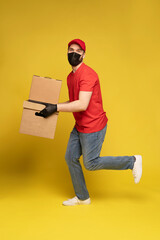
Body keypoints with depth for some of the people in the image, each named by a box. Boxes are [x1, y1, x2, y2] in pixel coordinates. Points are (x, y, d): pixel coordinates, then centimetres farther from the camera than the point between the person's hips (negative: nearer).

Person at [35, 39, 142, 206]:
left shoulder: (87, 74, -20)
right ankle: (82, 197, 28)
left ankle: (132, 162, 14)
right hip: (79, 126, 9)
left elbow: (82, 105, -30)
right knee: (70, 158, 11)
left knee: (90, 164, 0)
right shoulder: (70, 77, 10)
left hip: (93, 126, -9)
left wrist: (56, 108, -27)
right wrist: (51, 107, 10)